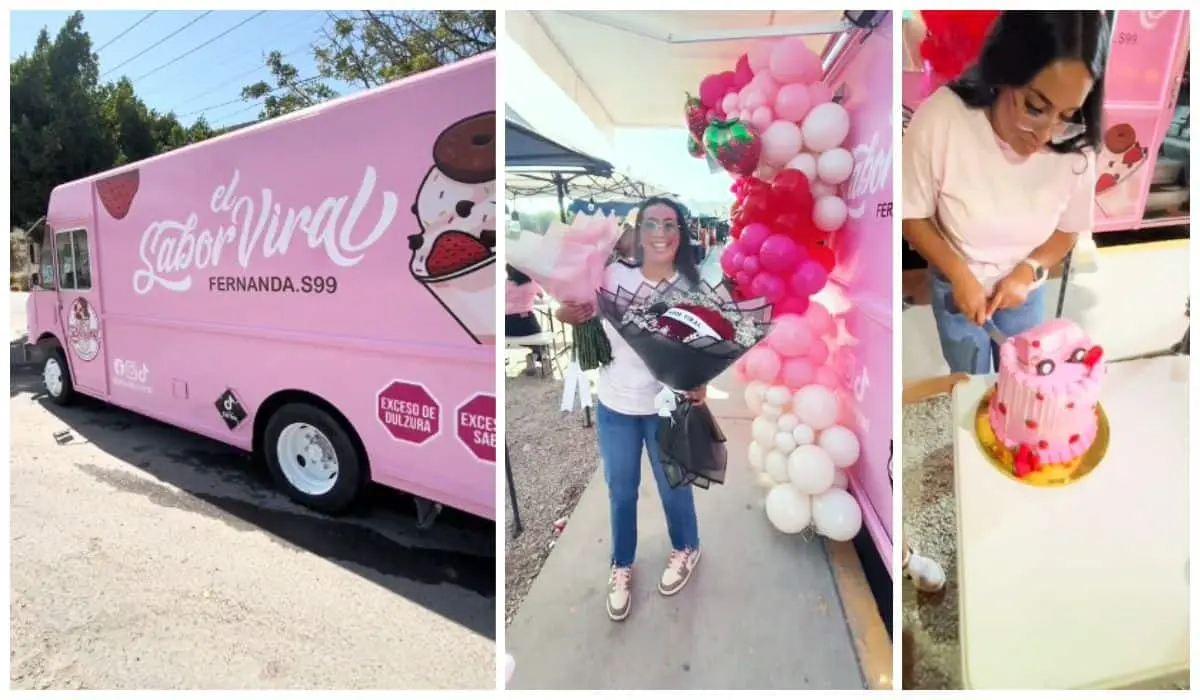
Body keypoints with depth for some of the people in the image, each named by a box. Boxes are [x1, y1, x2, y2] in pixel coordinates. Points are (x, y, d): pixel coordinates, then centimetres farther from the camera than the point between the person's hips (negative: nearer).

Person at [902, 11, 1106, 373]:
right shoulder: (940, 120, -30)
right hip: (956, 287, -2)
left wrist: (1027, 272, -21)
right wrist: (961, 276, -24)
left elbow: (1068, 229, -4)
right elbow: (913, 217, -18)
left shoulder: (1075, 146, -21)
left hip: (1026, 290, 2)